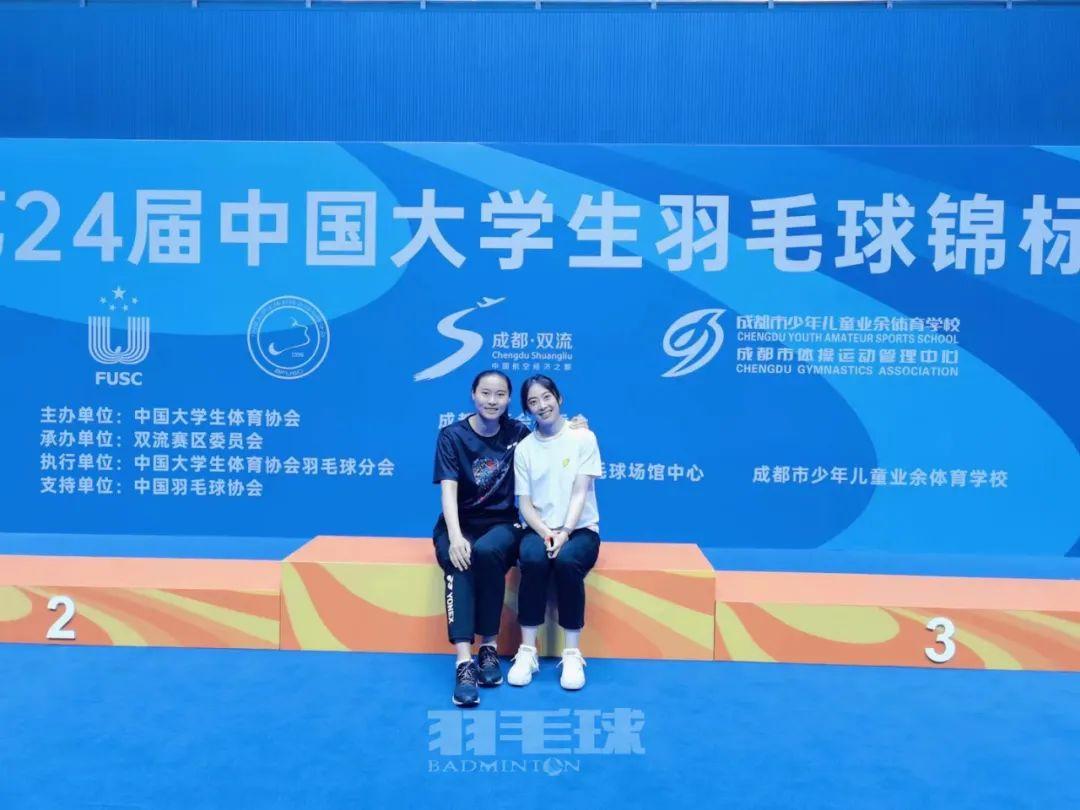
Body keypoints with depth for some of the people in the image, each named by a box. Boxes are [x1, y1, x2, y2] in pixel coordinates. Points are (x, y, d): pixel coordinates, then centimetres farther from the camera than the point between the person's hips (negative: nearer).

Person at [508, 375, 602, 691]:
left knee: (567, 561, -34)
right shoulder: (524, 448, 5)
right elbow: (524, 503, 1)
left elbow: (580, 493, -7)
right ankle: (527, 651, -22)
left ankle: (572, 655, -23)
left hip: (580, 529, -1)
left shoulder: (583, 438, 0)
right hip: (539, 530, 1)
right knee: (533, 560, -32)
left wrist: (564, 533, -20)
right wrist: (546, 534, -17)